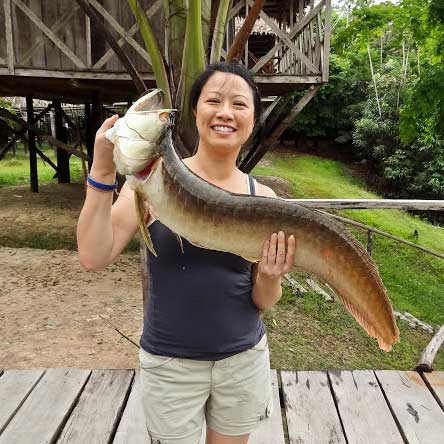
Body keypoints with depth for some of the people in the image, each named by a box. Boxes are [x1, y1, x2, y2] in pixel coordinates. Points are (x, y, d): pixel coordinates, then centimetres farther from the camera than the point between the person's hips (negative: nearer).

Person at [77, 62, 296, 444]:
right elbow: (95, 258, -18)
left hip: (244, 357, 3)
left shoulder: (262, 198, -6)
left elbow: (263, 302, -1)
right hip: (170, 361, -2)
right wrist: (102, 172, -26)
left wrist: (270, 279, -23)